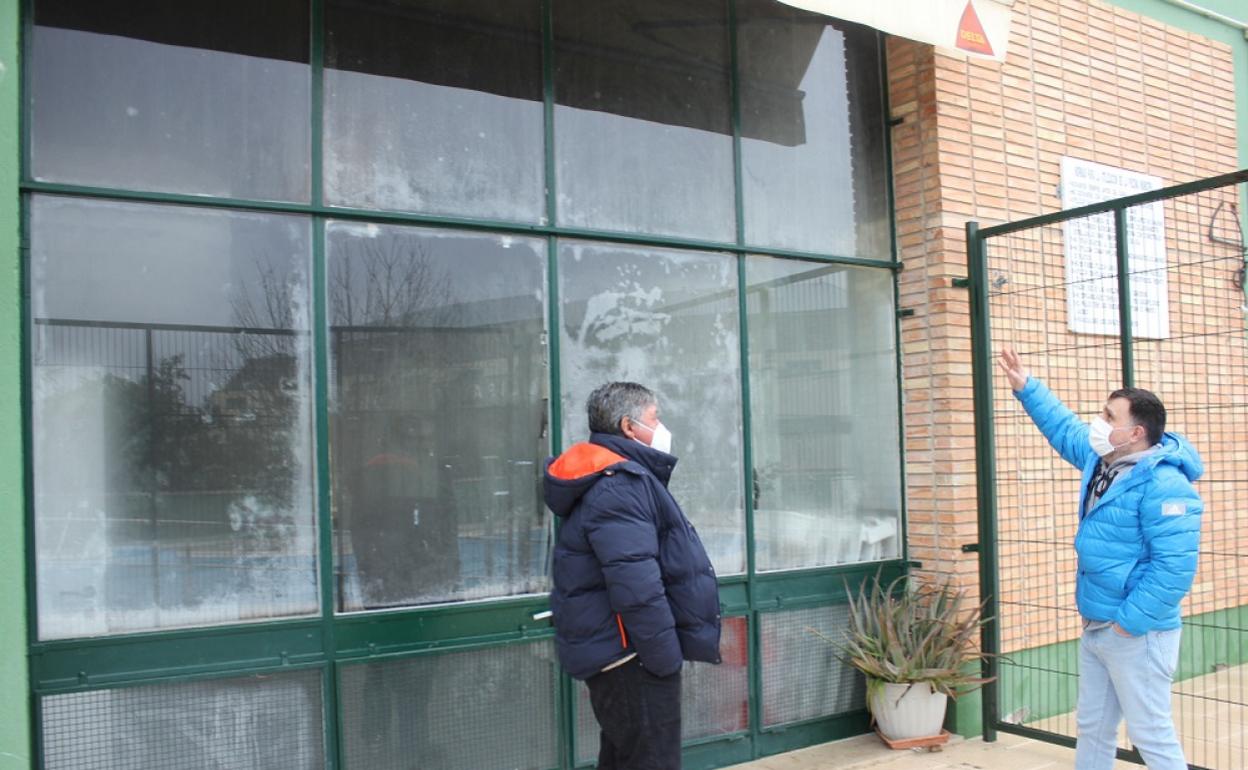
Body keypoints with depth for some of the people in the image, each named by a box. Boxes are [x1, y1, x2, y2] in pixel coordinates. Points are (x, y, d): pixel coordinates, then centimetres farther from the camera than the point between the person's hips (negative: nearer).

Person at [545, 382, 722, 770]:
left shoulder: (613, 478, 14)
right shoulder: (618, 484, -20)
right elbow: (636, 587, -28)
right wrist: (666, 658, -20)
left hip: (617, 652, 11)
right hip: (630, 655, -11)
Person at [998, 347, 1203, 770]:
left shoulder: (1163, 485, -23)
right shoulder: (1102, 460, 6)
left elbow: (1175, 566, -27)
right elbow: (1064, 428, 25)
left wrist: (1130, 621, -23)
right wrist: (1026, 388, 23)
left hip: (1137, 634, -9)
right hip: (1095, 628, 9)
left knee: (1151, 734, -1)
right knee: (1092, 728, 18)